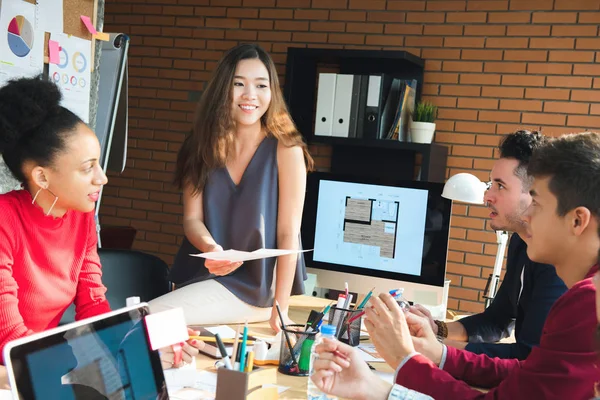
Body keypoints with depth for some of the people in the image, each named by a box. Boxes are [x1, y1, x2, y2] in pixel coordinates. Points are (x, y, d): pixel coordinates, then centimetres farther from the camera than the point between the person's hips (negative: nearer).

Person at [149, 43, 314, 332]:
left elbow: (288, 233, -13)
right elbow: (192, 218, -2)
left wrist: (279, 310, -16)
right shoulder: (203, 146, 1)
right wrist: (211, 248, -26)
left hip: (257, 287, -5)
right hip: (202, 275, 5)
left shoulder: (286, 150, -12)